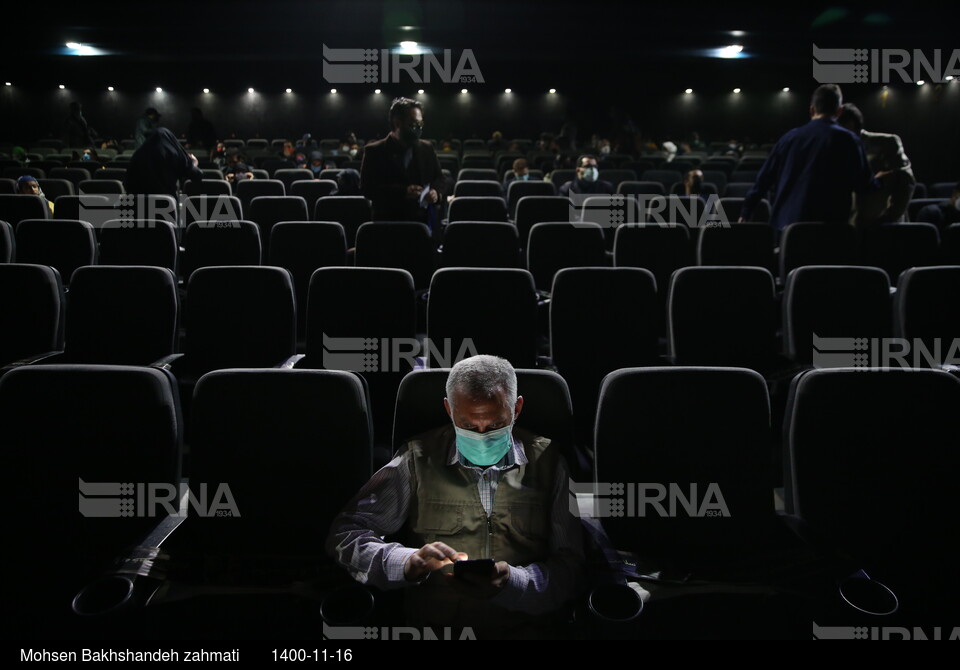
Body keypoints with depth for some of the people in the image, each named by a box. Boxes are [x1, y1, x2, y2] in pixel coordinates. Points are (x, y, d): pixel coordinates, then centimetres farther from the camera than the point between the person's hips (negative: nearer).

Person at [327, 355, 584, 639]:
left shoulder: (547, 463, 4)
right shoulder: (419, 459, 2)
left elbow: (569, 568, 1)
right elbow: (345, 535, 0)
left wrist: (511, 583, -20)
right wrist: (408, 563, -19)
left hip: (524, 630, 0)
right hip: (431, 626, 0)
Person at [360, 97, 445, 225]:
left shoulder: (427, 149, 12)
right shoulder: (374, 151, -2)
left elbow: (438, 177, 18)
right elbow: (367, 188, -9)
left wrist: (436, 192, -7)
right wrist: (402, 192, -22)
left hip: (424, 221, 4)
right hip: (389, 224, -3)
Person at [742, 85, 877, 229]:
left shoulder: (790, 137, 9)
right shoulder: (847, 140, -3)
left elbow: (764, 179, 11)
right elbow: (865, 186, 0)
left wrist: (745, 214, 17)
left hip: (786, 223, 4)